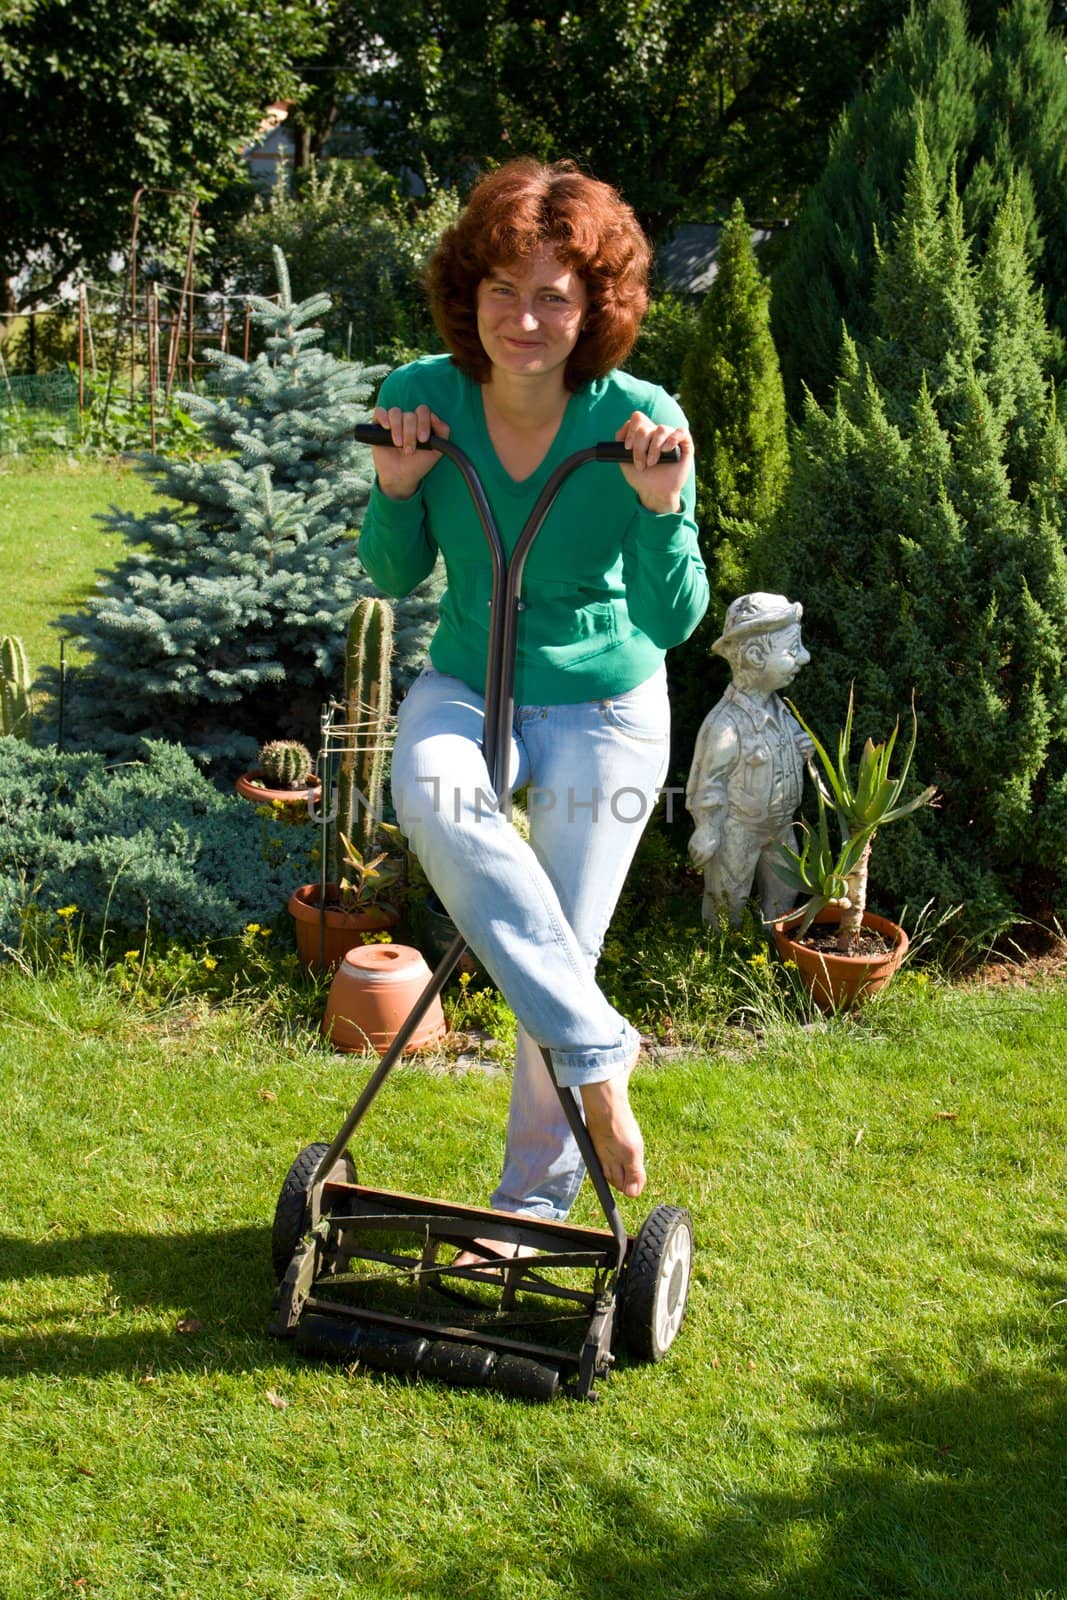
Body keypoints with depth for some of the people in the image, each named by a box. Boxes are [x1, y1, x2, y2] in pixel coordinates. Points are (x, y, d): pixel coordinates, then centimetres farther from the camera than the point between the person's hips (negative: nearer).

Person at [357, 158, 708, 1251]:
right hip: (468, 682, 2)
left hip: (603, 708, -1)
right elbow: (394, 577, 1)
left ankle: (535, 1200, 24)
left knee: (564, 954, 1)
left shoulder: (640, 421, -19)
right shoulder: (423, 397, -12)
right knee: (430, 800, -34)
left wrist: (662, 511, -32)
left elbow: (672, 623, -16)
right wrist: (397, 490, -18)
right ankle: (596, 1054, -22)